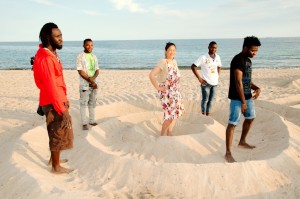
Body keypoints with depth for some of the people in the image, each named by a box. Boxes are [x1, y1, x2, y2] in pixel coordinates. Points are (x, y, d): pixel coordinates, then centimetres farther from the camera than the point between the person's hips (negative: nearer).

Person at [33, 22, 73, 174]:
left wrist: (65, 99, 19)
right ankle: (56, 167, 18)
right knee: (58, 133, 3)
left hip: (58, 100, 10)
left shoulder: (52, 54, 9)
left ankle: (54, 158, 39)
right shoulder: (45, 58, -23)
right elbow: (50, 86, -25)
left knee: (58, 132, 22)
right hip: (53, 103, -10)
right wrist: (62, 108, -23)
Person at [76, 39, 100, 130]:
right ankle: (84, 123, 6)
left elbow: (97, 70, 7)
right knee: (83, 104, 0)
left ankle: (92, 120, 22)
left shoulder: (94, 57, 10)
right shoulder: (80, 56, -7)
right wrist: (90, 81, -15)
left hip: (94, 83, 6)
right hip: (84, 84, -5)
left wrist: (93, 78, -14)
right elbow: (80, 72, -12)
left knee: (92, 103, 11)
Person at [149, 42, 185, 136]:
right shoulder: (162, 62, -18)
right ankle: (162, 134, 13)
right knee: (170, 115, -8)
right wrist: (157, 87, -22)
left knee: (176, 113, 13)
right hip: (166, 92, -8)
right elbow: (151, 75, -28)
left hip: (175, 92, 8)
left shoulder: (174, 62, 8)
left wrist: (176, 87, 15)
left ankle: (169, 133, 28)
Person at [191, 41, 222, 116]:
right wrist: (199, 78, -15)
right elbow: (193, 66, -13)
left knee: (211, 100, 12)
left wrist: (218, 76, 9)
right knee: (205, 100, 1)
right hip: (206, 83, -5)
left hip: (214, 83, 5)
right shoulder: (203, 57, -12)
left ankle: (208, 115, 23)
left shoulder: (217, 57, 4)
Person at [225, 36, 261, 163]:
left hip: (248, 96, 10)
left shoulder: (248, 60, 12)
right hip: (237, 97, -10)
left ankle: (242, 142, 40)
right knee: (233, 123, -8)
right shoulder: (238, 59, -17)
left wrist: (256, 88, 0)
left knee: (250, 118, 22)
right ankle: (228, 153, -3)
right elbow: (238, 82, -22)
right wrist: (243, 102, -22)